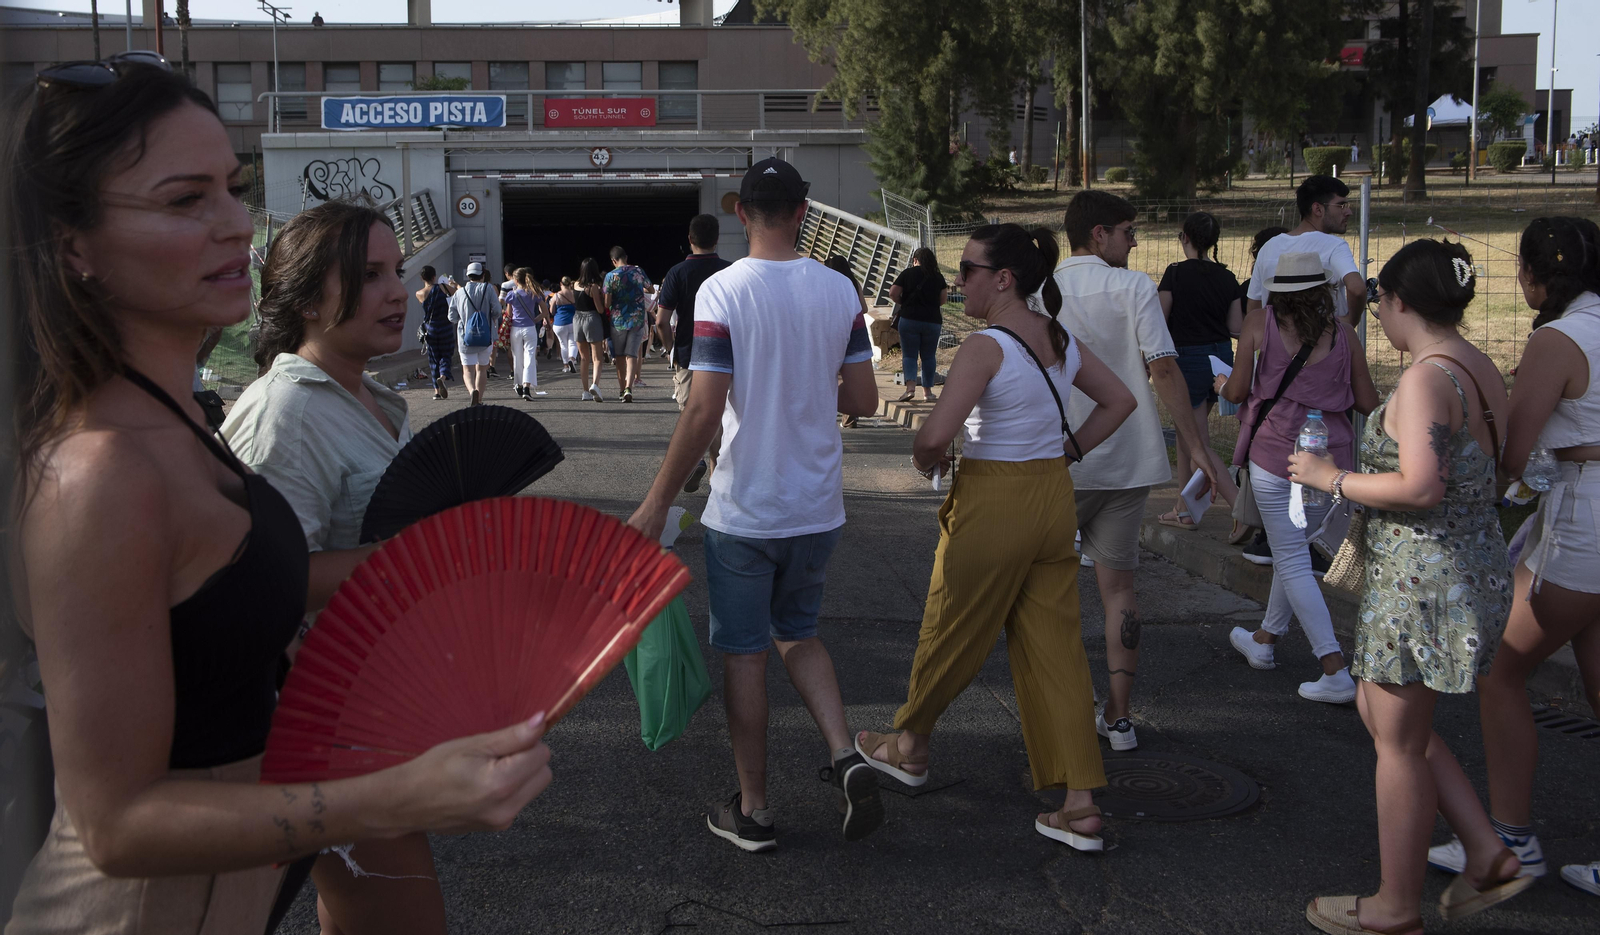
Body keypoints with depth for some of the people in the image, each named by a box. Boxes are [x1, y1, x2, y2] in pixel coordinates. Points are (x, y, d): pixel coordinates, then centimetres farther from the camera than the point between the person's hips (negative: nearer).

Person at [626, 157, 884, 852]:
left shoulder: (721, 292, -14)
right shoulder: (839, 291, -2)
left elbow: (703, 412, -19)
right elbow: (863, 399, 0)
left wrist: (657, 504, -11)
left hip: (744, 510, -4)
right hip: (818, 507, 4)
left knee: (744, 652, 8)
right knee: (797, 632, 23)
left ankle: (754, 810, 18)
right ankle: (845, 756, 5)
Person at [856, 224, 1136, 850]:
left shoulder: (986, 348, -18)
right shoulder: (1062, 341, 6)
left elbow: (937, 433, -26)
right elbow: (1119, 400, 17)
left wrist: (924, 458, -4)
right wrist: (1068, 452, 14)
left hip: (993, 503, -7)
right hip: (1054, 495, 7)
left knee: (952, 634, 13)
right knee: (1054, 646, 8)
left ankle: (908, 746, 36)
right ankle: (1080, 805, 7)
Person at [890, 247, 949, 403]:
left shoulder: (907, 273, -2)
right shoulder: (938, 276, 5)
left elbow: (893, 293, -6)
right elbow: (943, 298, 4)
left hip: (909, 319, -2)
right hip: (933, 321, 2)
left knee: (909, 355, 1)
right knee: (928, 356, 10)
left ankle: (910, 386, -20)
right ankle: (927, 391, 12)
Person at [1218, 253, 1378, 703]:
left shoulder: (1259, 323, -3)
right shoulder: (1343, 333, 2)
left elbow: (1238, 392, 0)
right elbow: (1368, 403, 4)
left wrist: (1222, 383, 22)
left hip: (1276, 455, -4)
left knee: (1293, 563, 0)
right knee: (1293, 551, 21)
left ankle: (1336, 673, -7)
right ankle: (1264, 640, 37)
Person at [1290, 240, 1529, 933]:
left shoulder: (1426, 378, -20)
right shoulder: (1480, 369, 10)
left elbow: (1420, 488, -29)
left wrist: (1333, 478, -15)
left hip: (1424, 578, -10)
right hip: (1470, 567, 10)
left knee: (1399, 741, 4)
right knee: (1379, 711, 21)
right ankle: (1488, 854, 19)